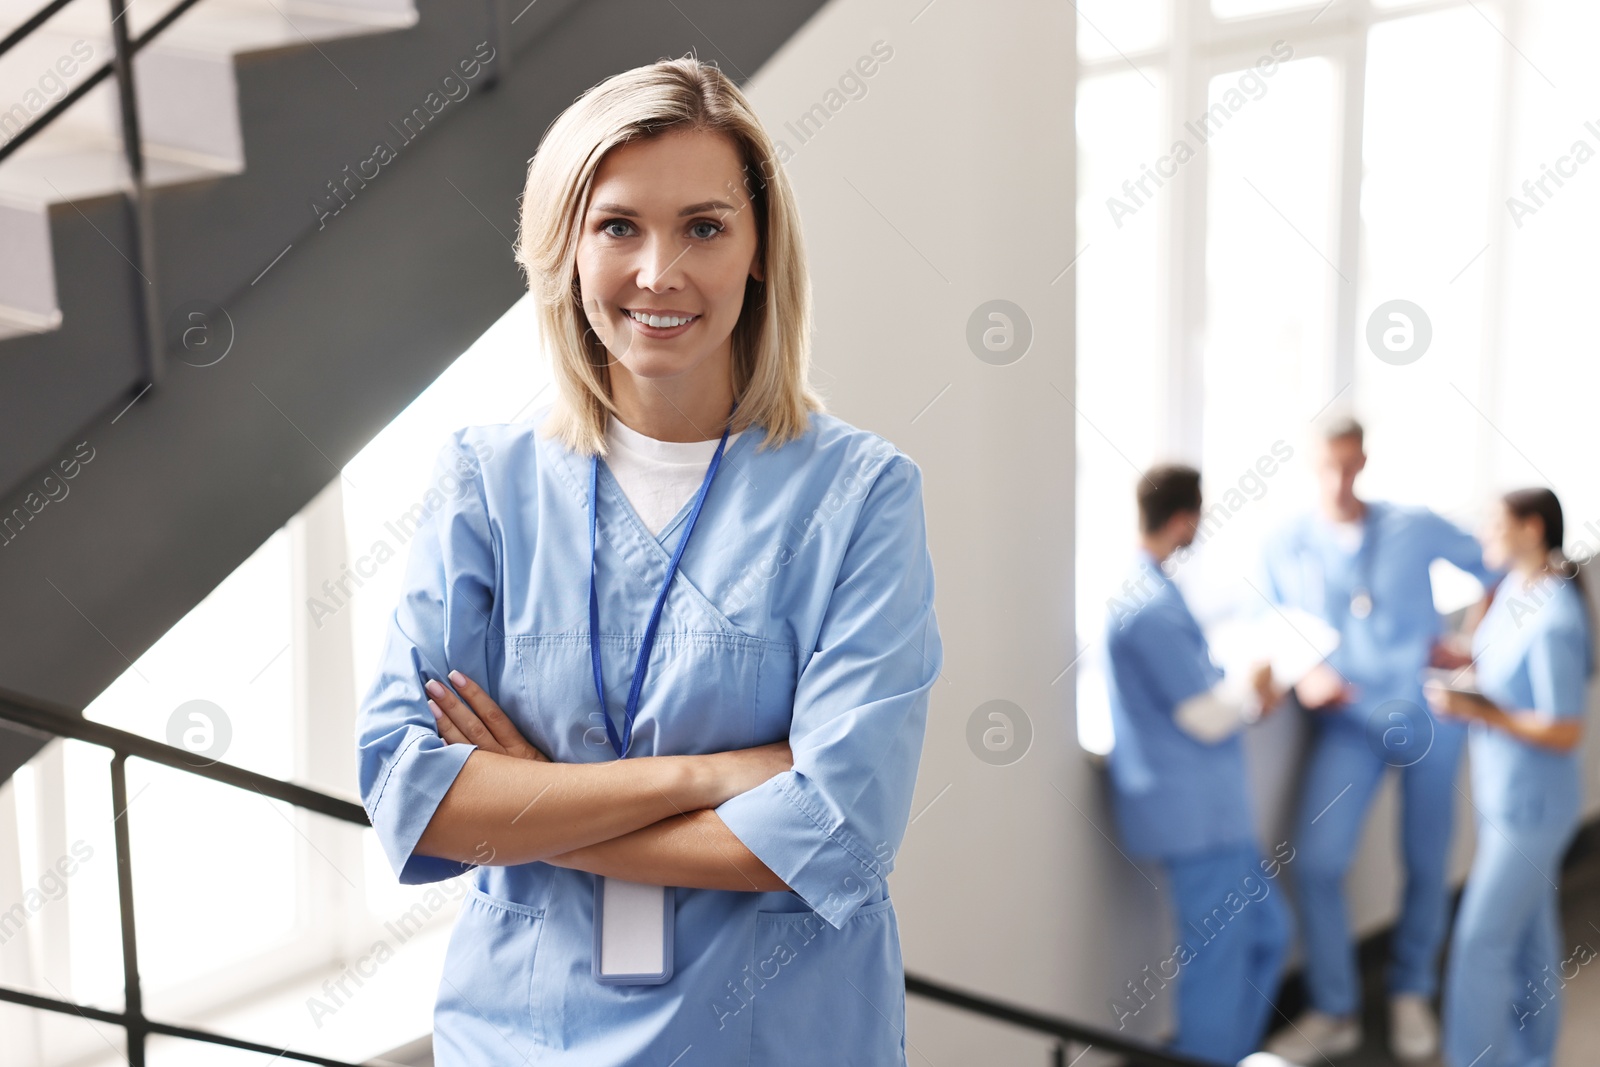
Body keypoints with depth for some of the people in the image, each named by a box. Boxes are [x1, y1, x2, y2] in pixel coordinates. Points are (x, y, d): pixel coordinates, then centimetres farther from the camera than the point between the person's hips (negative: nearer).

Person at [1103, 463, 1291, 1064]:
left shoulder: (1139, 587, 9)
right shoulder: (1150, 607, -23)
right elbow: (1207, 718, -20)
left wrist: (1242, 692, 4)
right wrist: (1252, 688, 0)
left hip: (1205, 804, 10)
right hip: (1195, 809, -10)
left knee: (1265, 931, 21)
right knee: (1219, 963, 2)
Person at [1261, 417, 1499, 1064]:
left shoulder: (1417, 528, 1)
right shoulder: (1283, 548, 0)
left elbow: (1497, 566, 9)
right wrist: (1301, 677, -19)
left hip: (1428, 718, 1)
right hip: (1347, 724, 0)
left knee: (1426, 865, 9)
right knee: (1317, 864, -13)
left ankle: (1412, 996, 31)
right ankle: (1333, 1013, 4)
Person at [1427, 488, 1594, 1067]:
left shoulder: (1553, 623, -27)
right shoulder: (1512, 590, -1)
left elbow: (1564, 732, -24)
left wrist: (1478, 711, -22)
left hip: (1531, 803, -9)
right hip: (1503, 795, 9)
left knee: (1480, 944, -2)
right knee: (1528, 934, 21)